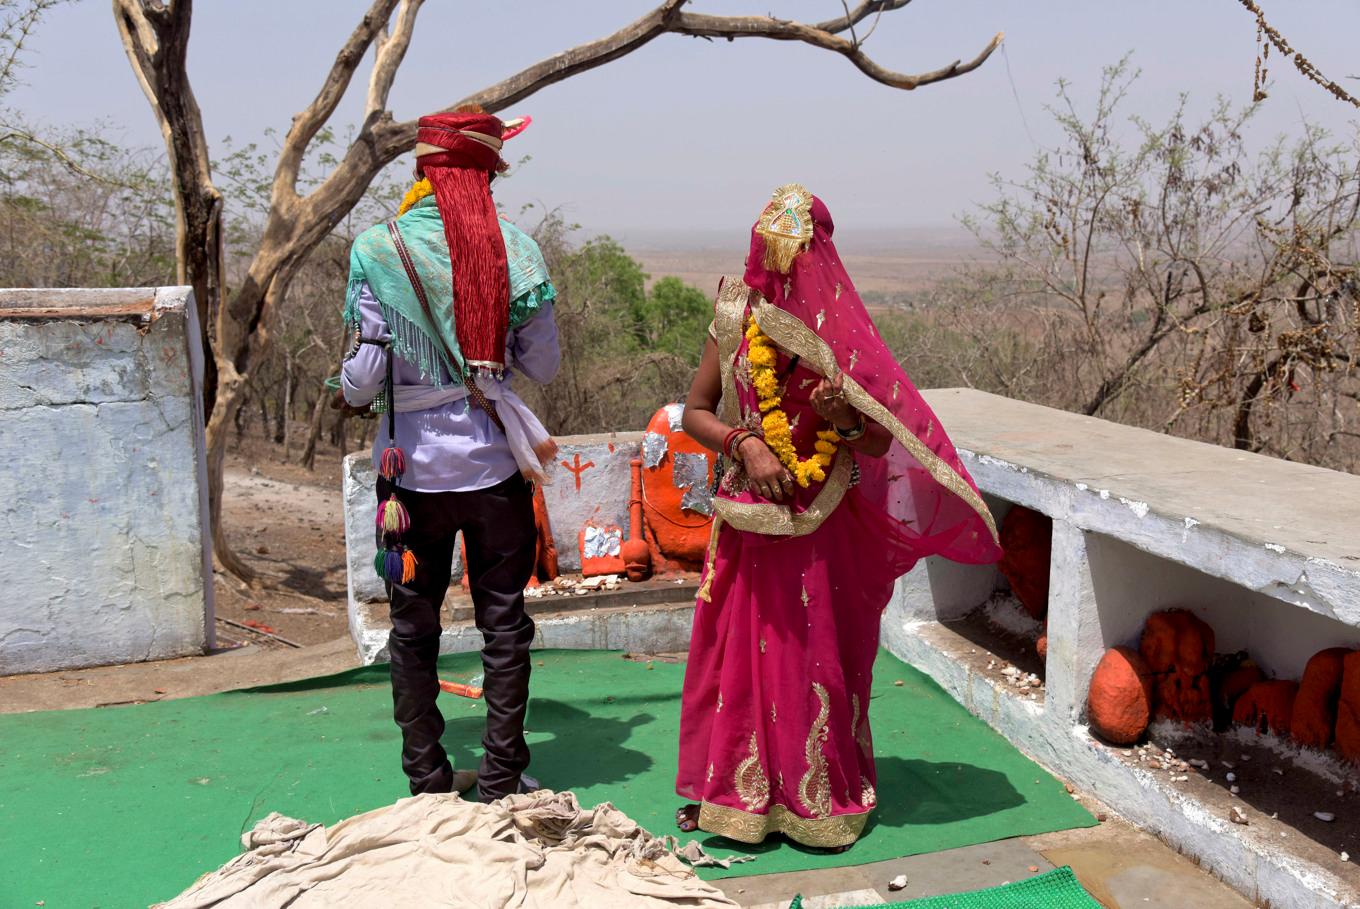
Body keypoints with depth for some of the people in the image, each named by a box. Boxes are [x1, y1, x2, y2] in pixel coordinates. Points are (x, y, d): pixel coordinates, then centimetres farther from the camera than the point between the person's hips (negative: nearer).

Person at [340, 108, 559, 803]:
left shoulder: (377, 250, -7)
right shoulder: (513, 249, -5)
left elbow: (365, 375, -9)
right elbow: (543, 366, 1)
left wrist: (347, 392, 13)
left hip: (413, 466, 0)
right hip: (494, 464, 0)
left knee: (414, 627, 14)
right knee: (503, 622, 11)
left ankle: (428, 778, 21)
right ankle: (500, 781, 18)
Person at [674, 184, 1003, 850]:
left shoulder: (842, 335, -7)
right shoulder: (736, 320, -2)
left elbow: (880, 444, -4)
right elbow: (695, 413, 4)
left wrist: (842, 418, -24)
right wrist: (745, 443, -13)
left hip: (822, 526, -1)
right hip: (749, 522, 2)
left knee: (815, 653, 7)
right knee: (738, 650, 9)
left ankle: (818, 797, 25)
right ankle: (733, 790, 27)